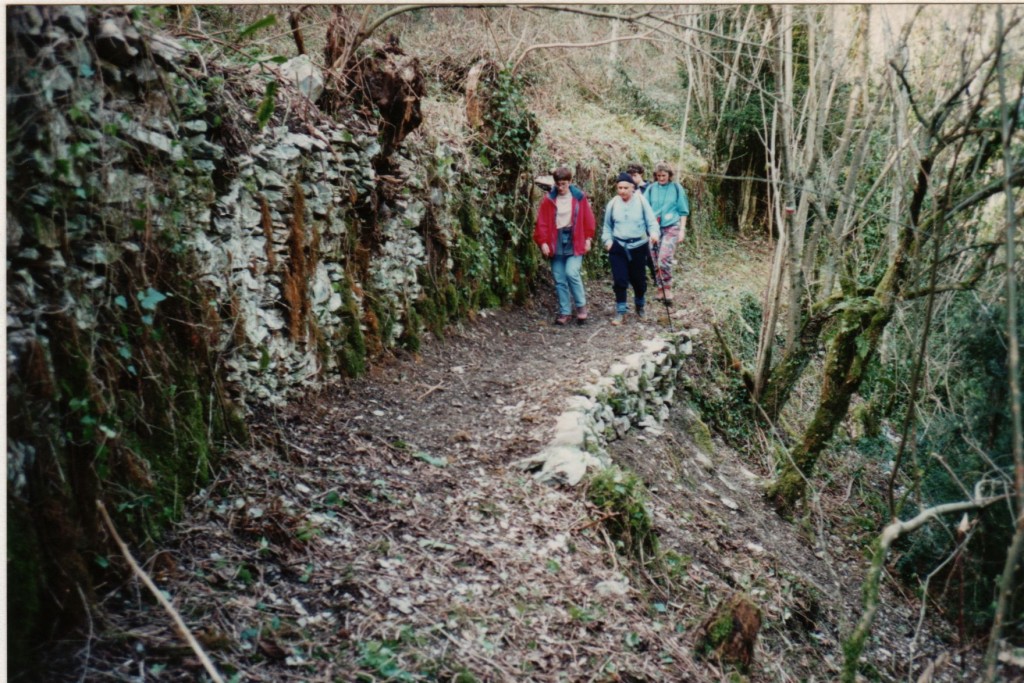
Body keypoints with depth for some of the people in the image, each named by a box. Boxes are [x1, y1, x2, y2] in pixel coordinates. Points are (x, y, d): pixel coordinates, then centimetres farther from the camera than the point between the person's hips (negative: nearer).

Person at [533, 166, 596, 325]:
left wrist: (588, 239, 0)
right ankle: (565, 312, 15)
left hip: (575, 240, -2)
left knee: (571, 272, -18)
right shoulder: (548, 199, 1)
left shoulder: (579, 197, 0)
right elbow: (542, 223, 0)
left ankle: (581, 305, 2)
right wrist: (543, 242, -7)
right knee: (559, 279, 4)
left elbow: (588, 219, 4)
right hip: (556, 242, 2)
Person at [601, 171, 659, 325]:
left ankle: (640, 305, 36)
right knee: (619, 280, -3)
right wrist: (607, 240, -1)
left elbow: (651, 221, -5)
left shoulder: (641, 201, -8)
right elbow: (607, 226, 11)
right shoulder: (612, 204, -2)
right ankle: (620, 311, 9)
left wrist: (653, 233, -24)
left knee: (638, 278, 10)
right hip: (618, 246, 1)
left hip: (638, 246, -1)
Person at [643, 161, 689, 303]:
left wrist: (682, 230, -1)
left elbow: (683, 211, 5)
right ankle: (660, 289, 18)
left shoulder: (676, 188, 1)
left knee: (664, 258, -18)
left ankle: (667, 288, -4)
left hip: (671, 228, -3)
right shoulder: (651, 188, 5)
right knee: (655, 260, 5)